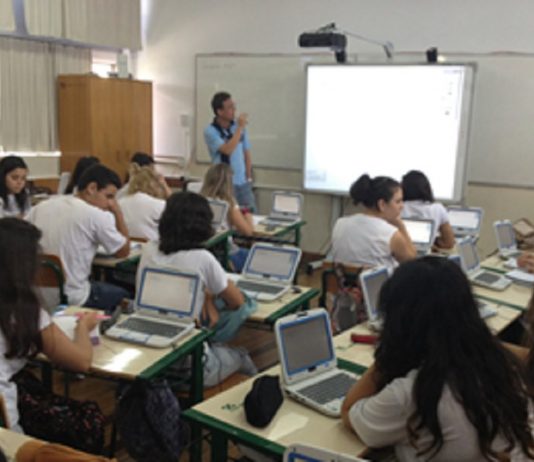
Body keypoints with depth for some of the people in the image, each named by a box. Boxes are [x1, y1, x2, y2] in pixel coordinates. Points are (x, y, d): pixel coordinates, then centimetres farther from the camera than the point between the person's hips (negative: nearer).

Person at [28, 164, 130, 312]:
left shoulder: (42, 207, 3)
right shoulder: (96, 215, -14)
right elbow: (124, 251, -1)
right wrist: (118, 212, 5)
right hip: (72, 299, -6)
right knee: (122, 295, 23)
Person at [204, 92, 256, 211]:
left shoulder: (238, 127, 4)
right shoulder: (210, 131, -11)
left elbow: (246, 153, 11)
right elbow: (228, 150, -24)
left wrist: (248, 177, 8)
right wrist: (240, 128, -19)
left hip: (243, 183, 4)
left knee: (251, 213, 5)